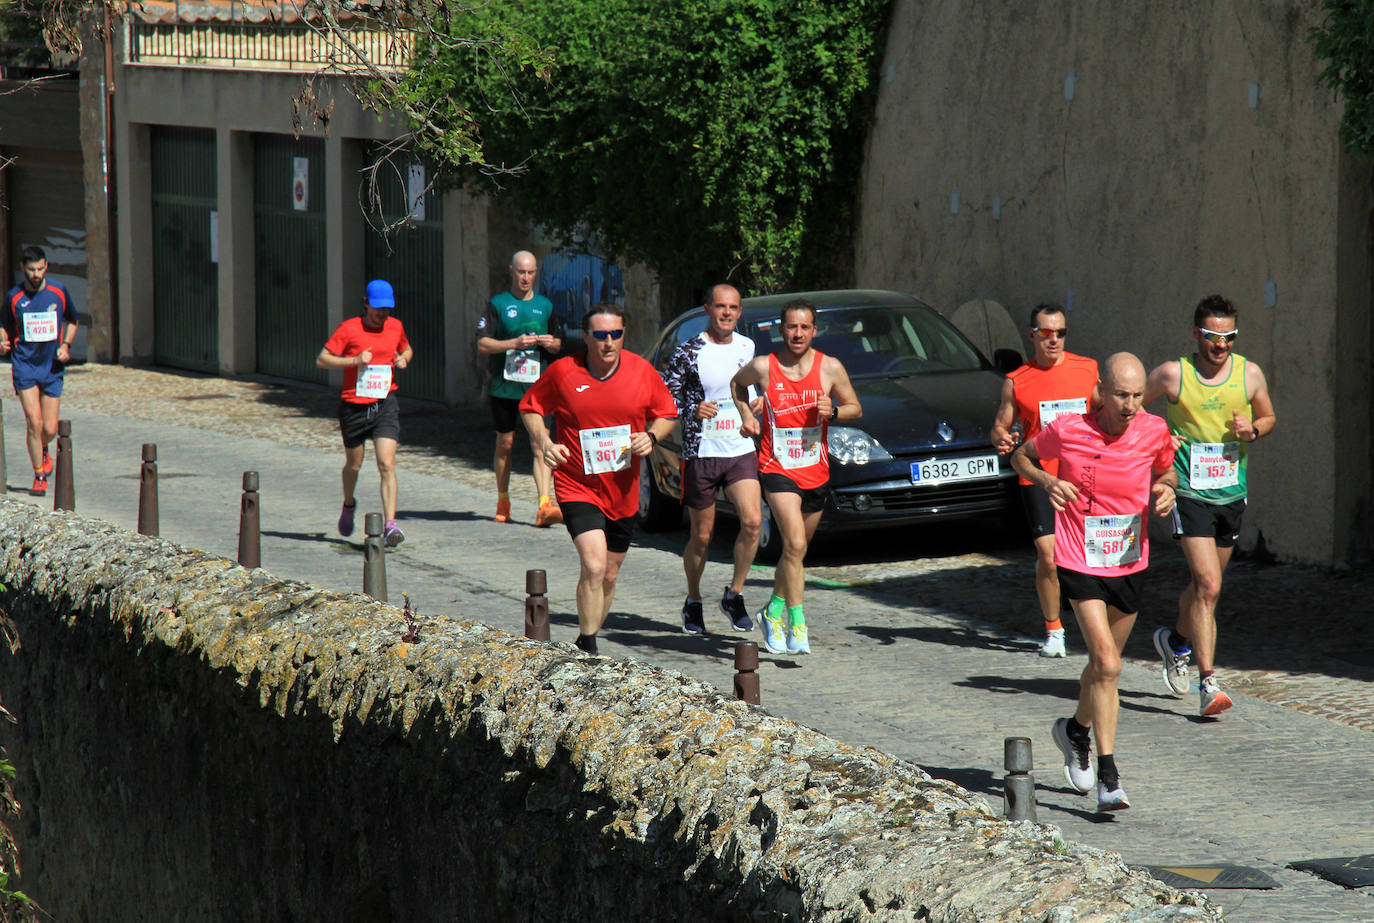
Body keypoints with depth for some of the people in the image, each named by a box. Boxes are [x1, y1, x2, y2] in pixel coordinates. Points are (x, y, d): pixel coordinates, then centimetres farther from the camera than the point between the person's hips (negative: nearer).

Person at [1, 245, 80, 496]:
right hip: (24, 365, -1)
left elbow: (72, 321, 15)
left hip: (53, 366, 1)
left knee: (50, 429, 0)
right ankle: (39, 477, 3)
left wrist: (66, 345, 0)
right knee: (34, 424, -11)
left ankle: (43, 452, 36)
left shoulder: (59, 291, 0)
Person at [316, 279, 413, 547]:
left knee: (387, 465, -14)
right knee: (354, 464, 15)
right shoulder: (349, 329, -6)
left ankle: (390, 525, -19)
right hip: (354, 405, -1)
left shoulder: (395, 327, 6)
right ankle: (348, 504, 46)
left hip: (385, 404, 1)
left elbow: (407, 349, 26)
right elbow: (322, 359, -6)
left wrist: (404, 359, 3)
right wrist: (354, 360, -19)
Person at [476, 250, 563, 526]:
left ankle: (545, 506, -19)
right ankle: (503, 503, 23)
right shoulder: (498, 304, 2)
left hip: (536, 387, 1)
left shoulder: (545, 306, 12)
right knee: (505, 444, 8)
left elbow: (558, 343, 22)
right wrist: (514, 343, -18)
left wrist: (551, 343, -2)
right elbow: (482, 344, -5)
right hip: (504, 386, -1)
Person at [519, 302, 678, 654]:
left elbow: (666, 413, 11)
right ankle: (588, 650, -10)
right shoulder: (563, 371, -8)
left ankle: (587, 642, 33)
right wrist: (544, 443, -11)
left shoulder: (643, 372, -2)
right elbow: (530, 407, 6)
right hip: (577, 489, -4)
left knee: (609, 575, 14)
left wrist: (651, 436, -10)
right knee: (594, 566, -21)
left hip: (623, 491, 4)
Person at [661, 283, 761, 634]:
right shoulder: (689, 352, -6)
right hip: (701, 453, -3)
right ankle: (693, 601, 26)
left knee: (752, 521, -16)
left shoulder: (747, 347, 9)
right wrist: (693, 410, -21)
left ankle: (735, 594, 0)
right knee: (702, 536, 4)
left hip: (742, 450, 3)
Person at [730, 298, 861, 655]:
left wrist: (832, 411, -14)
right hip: (776, 468, -3)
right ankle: (797, 624, -16)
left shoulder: (830, 368, -4)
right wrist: (747, 416, 1)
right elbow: (737, 383, 16)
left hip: (815, 472, 3)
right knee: (794, 544, -20)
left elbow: (855, 409, 7)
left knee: (797, 550, 15)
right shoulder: (763, 367, -6)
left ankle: (774, 610, 37)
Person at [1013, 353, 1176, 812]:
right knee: (1108, 665, -17)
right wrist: (1047, 481, -14)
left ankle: (1076, 730, 48)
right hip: (1080, 564, -4)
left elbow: (1165, 470, 14)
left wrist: (1166, 490, -8)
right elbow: (1021, 457, 5)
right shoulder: (1067, 430, -13)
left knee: (1103, 664, 18)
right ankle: (1108, 778, -14)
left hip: (1130, 564, 4)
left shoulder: (1154, 431, -7)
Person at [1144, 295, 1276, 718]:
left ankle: (1176, 640, 48)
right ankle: (1207, 683, -17)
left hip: (1232, 493, 4)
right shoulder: (1173, 374, -7)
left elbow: (1268, 417, 16)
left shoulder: (1249, 374, 1)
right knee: (1208, 586, -17)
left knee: (1203, 584, 19)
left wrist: (1252, 430, -6)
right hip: (1189, 493, -4)